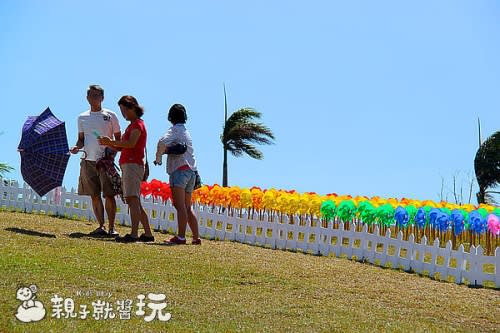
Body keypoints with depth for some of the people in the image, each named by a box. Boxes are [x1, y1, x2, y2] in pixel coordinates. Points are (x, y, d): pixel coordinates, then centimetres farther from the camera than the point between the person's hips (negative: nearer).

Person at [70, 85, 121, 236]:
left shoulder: (110, 115, 4)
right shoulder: (82, 117, 13)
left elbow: (118, 139, 5)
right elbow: (81, 139, 18)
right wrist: (76, 147, -3)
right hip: (88, 161, 3)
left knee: (109, 195, -7)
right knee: (95, 196, 4)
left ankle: (112, 227, 1)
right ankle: (101, 226, 11)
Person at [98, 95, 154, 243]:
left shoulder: (138, 124, -3)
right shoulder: (132, 126, 26)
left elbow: (131, 143, -19)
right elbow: (122, 147, 22)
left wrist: (111, 141, -15)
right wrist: (108, 144, 8)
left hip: (133, 164, -10)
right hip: (128, 166, 10)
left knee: (133, 200, -17)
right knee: (134, 202, 10)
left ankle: (134, 234, -25)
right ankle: (148, 234, 13)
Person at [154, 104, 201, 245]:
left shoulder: (175, 129, -3)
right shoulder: (186, 131, 24)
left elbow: (162, 142, -21)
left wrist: (158, 157, -8)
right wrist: (164, 151, 3)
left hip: (180, 169, -9)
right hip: (191, 171, 9)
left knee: (180, 205, -14)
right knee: (187, 207, 13)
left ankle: (180, 237, -19)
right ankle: (196, 237, 14)